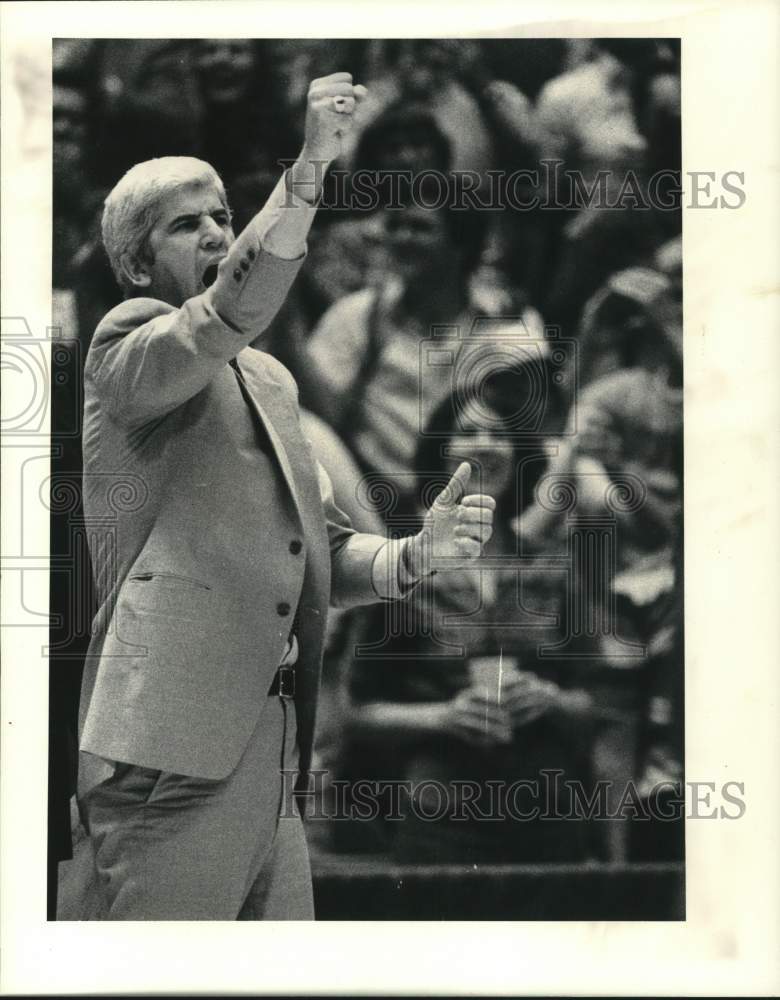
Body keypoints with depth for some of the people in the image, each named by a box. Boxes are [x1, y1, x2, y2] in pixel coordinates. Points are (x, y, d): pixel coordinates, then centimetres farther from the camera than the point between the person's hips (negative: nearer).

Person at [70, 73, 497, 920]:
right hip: (176, 755, -7)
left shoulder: (271, 380, 21)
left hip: (272, 756, 7)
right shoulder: (128, 345, -1)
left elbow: (321, 547, 20)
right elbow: (227, 316, -23)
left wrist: (414, 555, 1)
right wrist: (307, 173, -34)